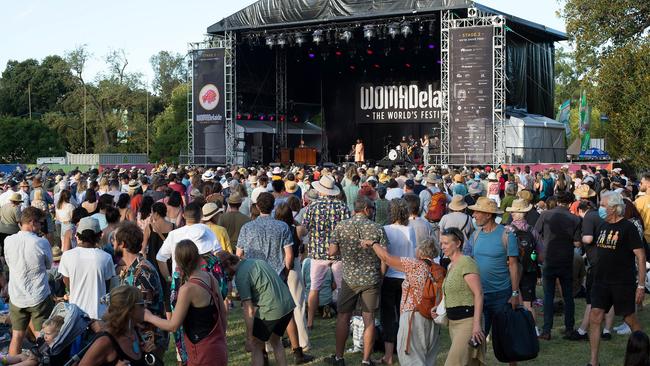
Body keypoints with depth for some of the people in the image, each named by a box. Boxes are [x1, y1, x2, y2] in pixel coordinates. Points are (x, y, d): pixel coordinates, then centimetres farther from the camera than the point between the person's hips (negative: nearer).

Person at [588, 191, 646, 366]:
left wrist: (641, 285, -16)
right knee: (595, 318, -2)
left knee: (630, 319, 6)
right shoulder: (603, 226, 10)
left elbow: (641, 256, -12)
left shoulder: (628, 227, -10)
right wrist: (595, 275, 15)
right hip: (601, 282, 6)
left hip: (623, 283, -6)